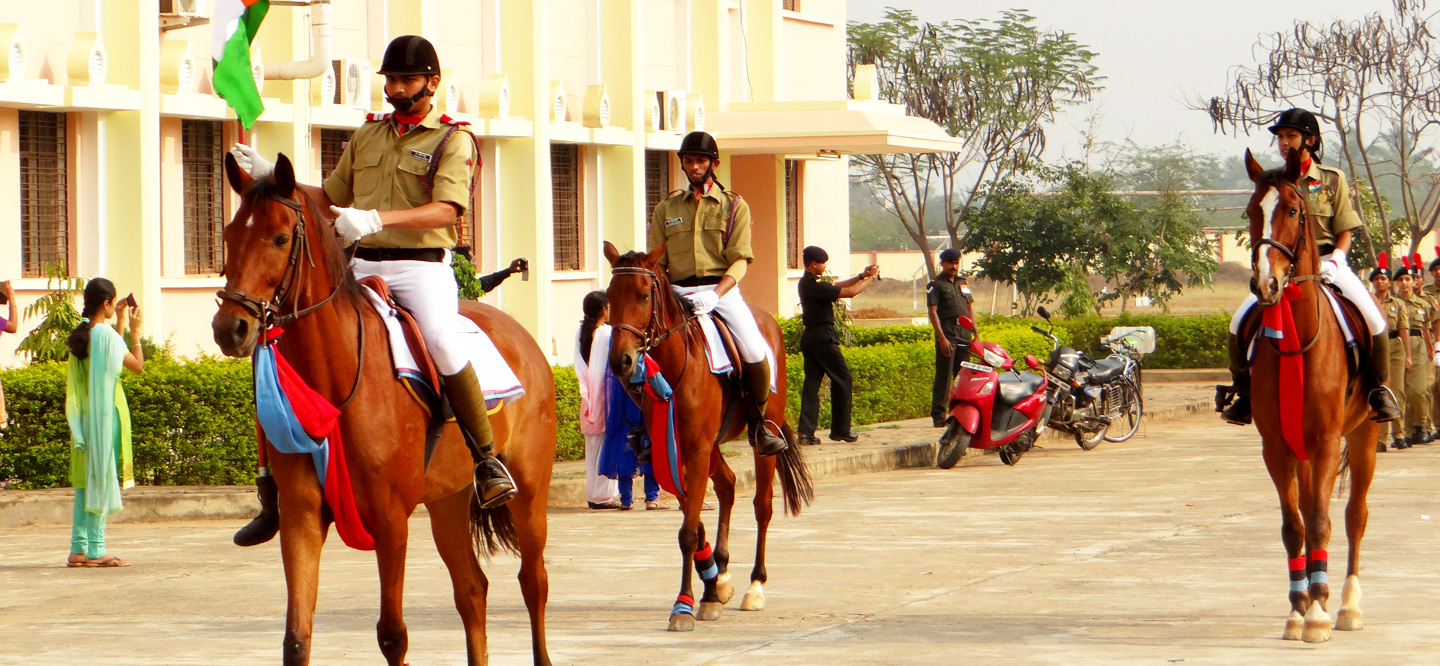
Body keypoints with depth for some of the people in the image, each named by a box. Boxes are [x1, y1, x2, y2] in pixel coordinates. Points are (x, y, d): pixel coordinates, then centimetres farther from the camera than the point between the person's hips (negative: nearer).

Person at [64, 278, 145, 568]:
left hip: (84, 417, 8)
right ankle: (95, 550, -5)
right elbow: (137, 365, -9)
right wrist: (134, 330, 0)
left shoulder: (81, 334, 9)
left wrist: (120, 323, 23)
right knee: (102, 479, -5)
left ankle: (79, 549, 9)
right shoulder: (105, 333, -15)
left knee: (85, 480, 9)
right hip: (105, 414, -8)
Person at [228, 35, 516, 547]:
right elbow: (328, 200, 25)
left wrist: (378, 218, -29)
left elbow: (445, 210, -15)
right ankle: (275, 476, 3)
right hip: (362, 266, 6)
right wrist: (268, 175, 11)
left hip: (422, 266, -6)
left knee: (442, 341, -34)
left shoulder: (453, 140, 1)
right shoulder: (366, 137, 19)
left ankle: (487, 459, -21)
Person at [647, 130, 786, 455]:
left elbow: (739, 260, -3)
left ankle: (759, 423, -2)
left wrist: (714, 296, -20)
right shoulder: (666, 209, 14)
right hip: (678, 291, 2)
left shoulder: (734, 206, 7)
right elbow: (657, 262, 13)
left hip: (723, 288, -2)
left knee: (755, 353, -24)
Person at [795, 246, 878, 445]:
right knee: (843, 380, 2)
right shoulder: (815, 286, -18)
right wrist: (871, 277, -4)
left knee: (812, 382, 5)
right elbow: (850, 292, -18)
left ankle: (806, 432, -2)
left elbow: (836, 286, 20)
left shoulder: (806, 283, 11)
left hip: (810, 337, 9)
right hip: (823, 337, -9)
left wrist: (861, 276, 13)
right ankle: (840, 430, 6)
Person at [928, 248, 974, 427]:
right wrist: (942, 338, -16)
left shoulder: (963, 283, 19)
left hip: (964, 336, 6)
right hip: (947, 336, -6)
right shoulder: (936, 284, 0)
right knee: (943, 377, -7)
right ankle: (938, 415, -6)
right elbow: (933, 312, -7)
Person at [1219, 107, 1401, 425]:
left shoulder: (1333, 179, 3)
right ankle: (1243, 391, 2)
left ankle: (1377, 387, -1)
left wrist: (1335, 259, -16)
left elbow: (1345, 230, 2)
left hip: (1327, 262, -2)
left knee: (1373, 320, -23)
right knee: (1240, 322, -17)